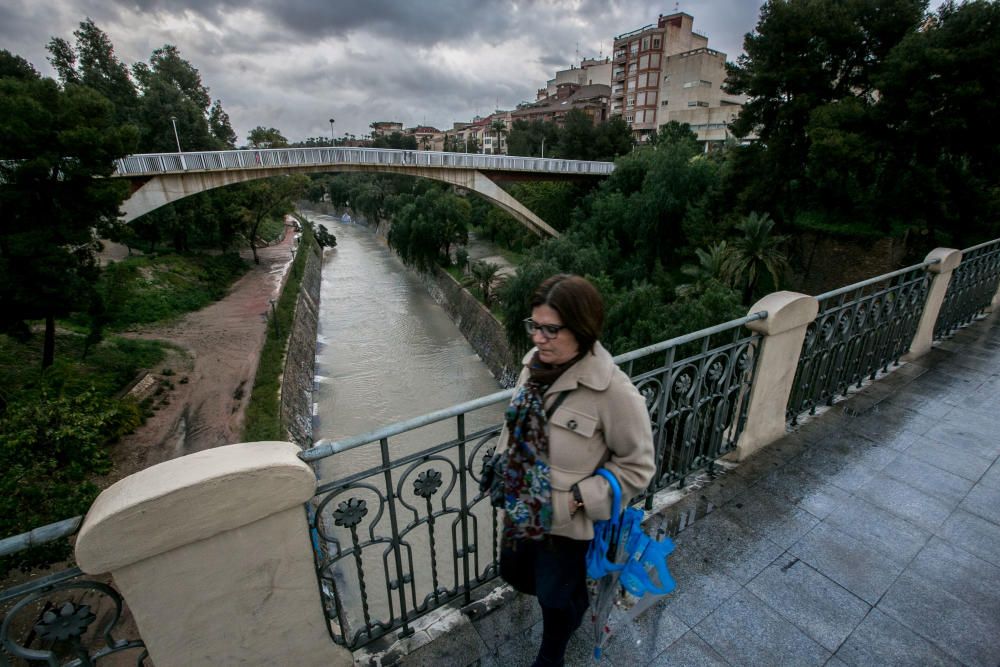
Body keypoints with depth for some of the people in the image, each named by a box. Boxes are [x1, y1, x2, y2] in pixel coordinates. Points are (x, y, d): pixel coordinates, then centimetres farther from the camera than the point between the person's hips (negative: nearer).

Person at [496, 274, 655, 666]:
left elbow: (637, 466, -16)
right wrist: (500, 467, 2)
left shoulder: (614, 391, -28)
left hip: (564, 519, -6)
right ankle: (573, 598, 62)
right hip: (520, 505, 6)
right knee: (514, 573, 28)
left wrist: (578, 497, -21)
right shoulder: (536, 363, -10)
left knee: (555, 596, 20)